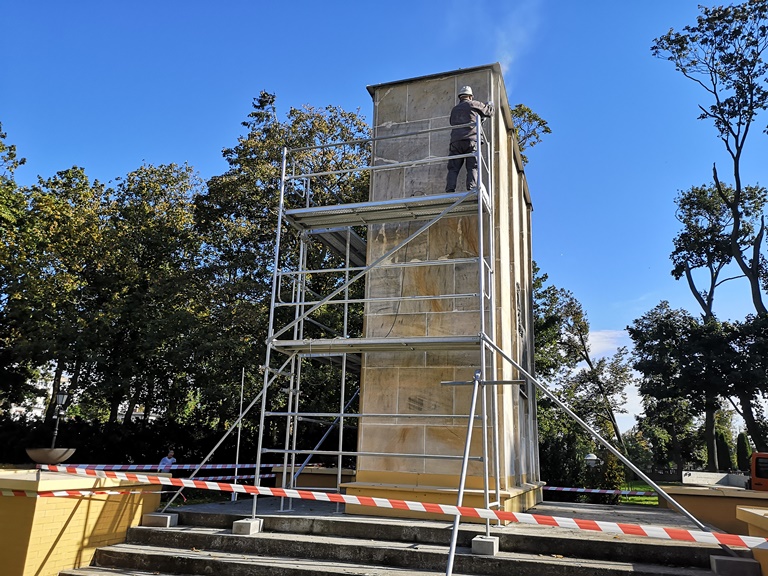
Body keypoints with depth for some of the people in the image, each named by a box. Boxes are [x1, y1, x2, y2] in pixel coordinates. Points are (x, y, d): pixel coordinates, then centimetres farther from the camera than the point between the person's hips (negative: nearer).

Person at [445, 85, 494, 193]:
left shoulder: (454, 109, 25)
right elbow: (489, 112, 23)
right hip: (471, 140, -3)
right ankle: (471, 189, -23)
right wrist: (490, 104, 46)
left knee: (453, 168, -2)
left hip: (455, 141, 3)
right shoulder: (473, 104, 13)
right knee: (472, 167, -8)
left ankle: (450, 190, -16)